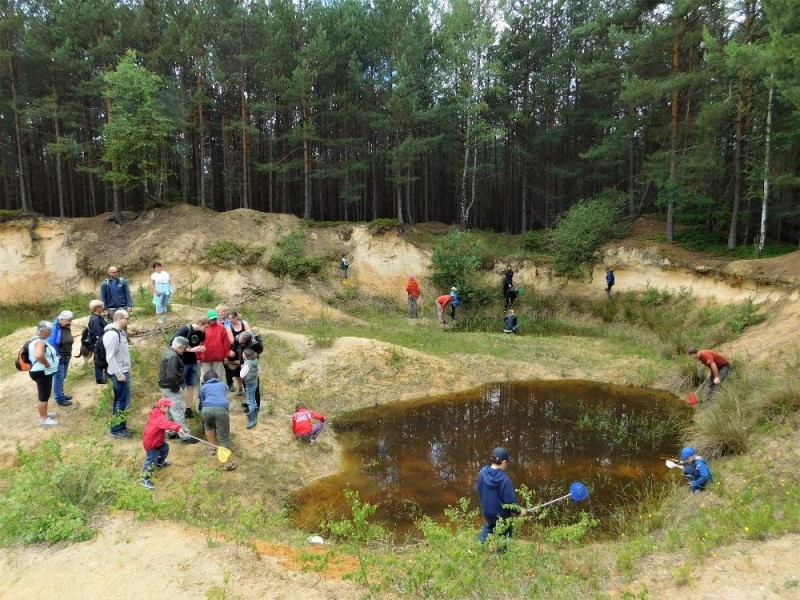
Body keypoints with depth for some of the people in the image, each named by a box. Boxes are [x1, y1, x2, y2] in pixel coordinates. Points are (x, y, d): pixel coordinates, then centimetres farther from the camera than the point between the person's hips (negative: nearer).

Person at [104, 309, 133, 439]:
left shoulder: (120, 331, 10)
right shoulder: (112, 334, -22)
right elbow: (110, 357, -24)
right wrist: (119, 374, -22)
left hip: (123, 371, 10)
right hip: (119, 373, -10)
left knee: (121, 400, 17)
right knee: (123, 401, -4)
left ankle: (120, 425, 27)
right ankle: (116, 430, 5)